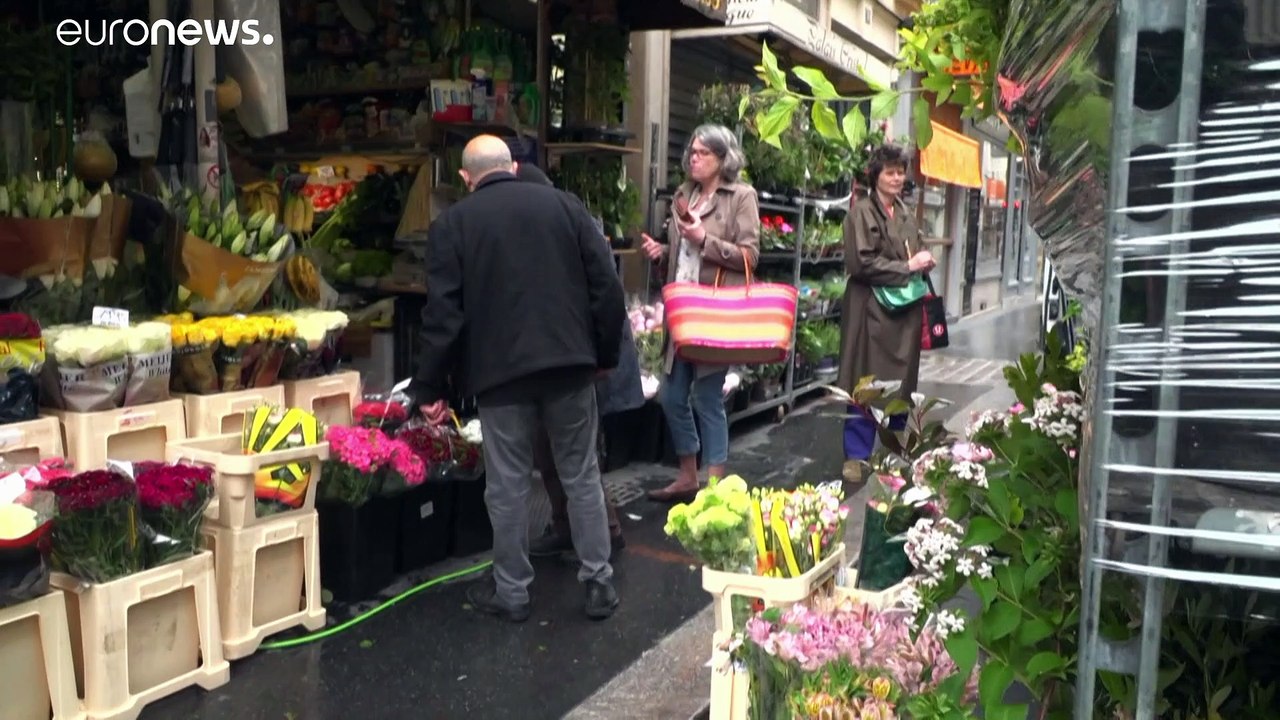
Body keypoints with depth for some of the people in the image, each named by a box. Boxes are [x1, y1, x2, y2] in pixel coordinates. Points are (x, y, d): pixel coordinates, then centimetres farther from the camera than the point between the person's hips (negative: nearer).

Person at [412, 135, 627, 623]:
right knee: (581, 476, 11)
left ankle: (511, 593, 20)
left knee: (508, 485, 9)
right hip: (569, 363, 2)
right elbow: (607, 287, 3)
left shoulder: (452, 223, 3)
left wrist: (430, 387, 3)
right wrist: (605, 355, 14)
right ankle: (599, 583, 17)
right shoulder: (564, 205, 8)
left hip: (499, 370, -2)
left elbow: (443, 312, -3)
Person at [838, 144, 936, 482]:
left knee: (902, 383, 11)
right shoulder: (862, 212, -7)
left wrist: (923, 261, 7)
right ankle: (856, 456, 4)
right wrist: (907, 267, -13)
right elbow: (861, 263, -16)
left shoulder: (905, 213, 16)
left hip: (905, 307, 7)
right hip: (872, 308, -7)